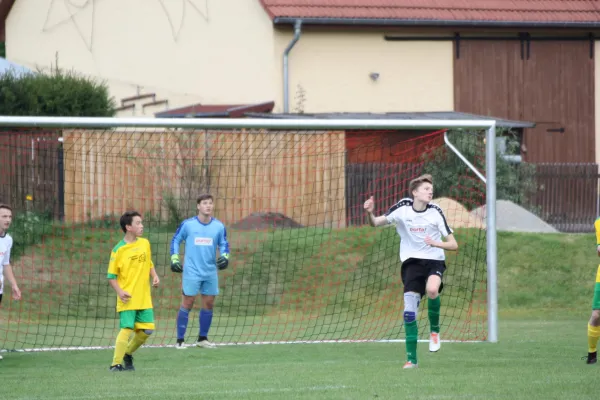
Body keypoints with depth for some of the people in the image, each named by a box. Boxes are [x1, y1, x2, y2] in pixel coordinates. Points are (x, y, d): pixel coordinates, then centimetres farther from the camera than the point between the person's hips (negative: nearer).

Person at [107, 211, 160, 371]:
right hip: (127, 298, -6)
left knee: (146, 330, 3)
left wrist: (154, 276, 3)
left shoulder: (145, 243, 8)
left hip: (144, 298, 6)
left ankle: (128, 354, 26)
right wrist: (119, 291, -18)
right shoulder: (119, 250, -8)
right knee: (127, 329, -16)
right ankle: (116, 364, -11)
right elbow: (111, 276, -4)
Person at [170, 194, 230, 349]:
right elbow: (175, 240, 7)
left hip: (210, 272, 4)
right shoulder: (188, 224, -4)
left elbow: (224, 244, 11)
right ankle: (180, 340, 0)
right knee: (187, 304, -4)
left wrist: (224, 256, -8)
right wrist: (174, 259, -1)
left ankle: (202, 338, 20)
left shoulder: (219, 226, 2)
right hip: (191, 272, -4)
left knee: (209, 304, 7)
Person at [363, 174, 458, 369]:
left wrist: (436, 243, -25)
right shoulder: (403, 208, -5)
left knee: (432, 289, -34)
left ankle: (434, 329, -6)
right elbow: (375, 223, 0)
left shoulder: (435, 212, -7)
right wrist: (370, 213, -21)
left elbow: (453, 244, -6)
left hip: (434, 260, -1)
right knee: (409, 311, -9)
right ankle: (411, 358, 3)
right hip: (411, 261, 1)